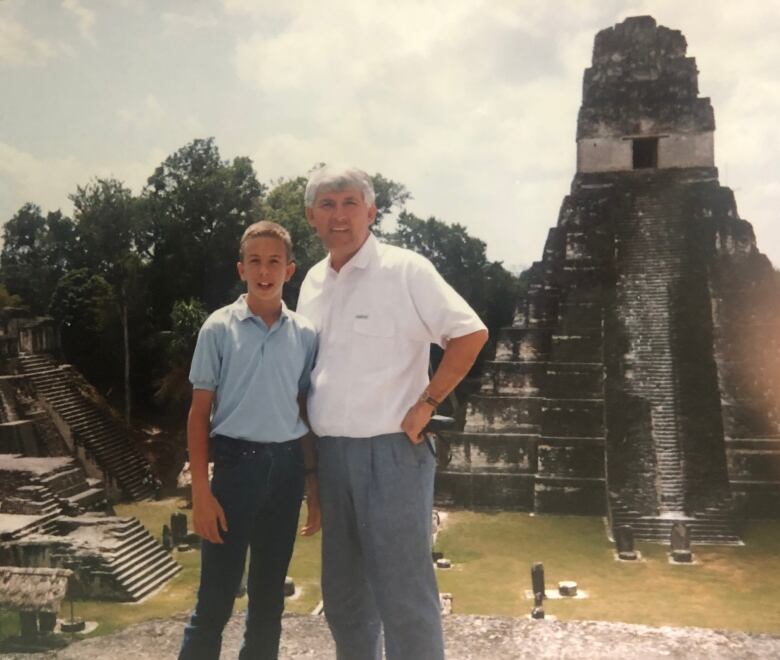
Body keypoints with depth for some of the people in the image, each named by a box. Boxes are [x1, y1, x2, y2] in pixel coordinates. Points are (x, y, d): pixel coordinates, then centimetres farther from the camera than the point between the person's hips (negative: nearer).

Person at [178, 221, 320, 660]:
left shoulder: (305, 334, 4)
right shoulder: (219, 328, -4)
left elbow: (306, 413, 10)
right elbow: (200, 412, -2)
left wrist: (314, 484, 10)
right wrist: (201, 491, -7)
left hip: (286, 466, 3)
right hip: (236, 462, -3)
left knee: (270, 596, 14)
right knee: (215, 599, 1)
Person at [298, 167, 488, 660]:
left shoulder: (405, 269, -8)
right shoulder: (313, 282, 11)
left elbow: (471, 333, -13)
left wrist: (426, 405, -14)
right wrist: (308, 445, 12)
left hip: (390, 450, -6)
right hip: (329, 452, 7)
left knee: (404, 593, -1)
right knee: (344, 592, 17)